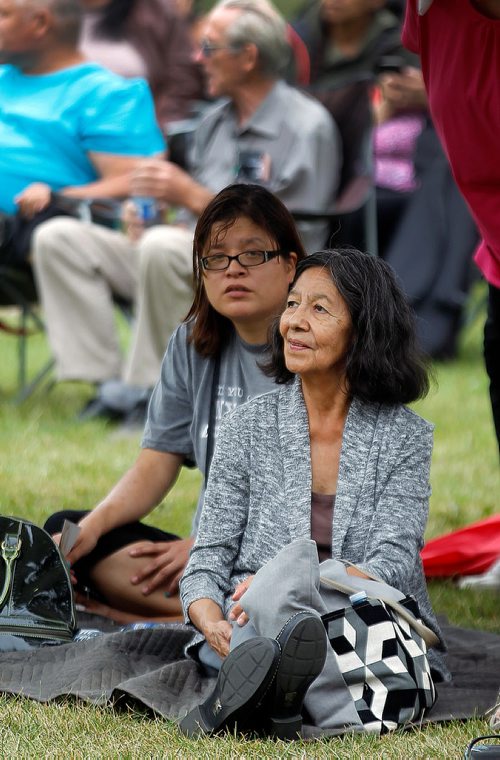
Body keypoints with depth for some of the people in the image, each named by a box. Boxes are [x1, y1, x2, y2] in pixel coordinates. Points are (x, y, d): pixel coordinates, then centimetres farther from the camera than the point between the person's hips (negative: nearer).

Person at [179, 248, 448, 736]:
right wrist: (210, 620, -17)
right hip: (254, 623, 0)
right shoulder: (248, 427, 9)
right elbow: (209, 556, 7)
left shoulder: (405, 436, 5)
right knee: (292, 564, -36)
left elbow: (394, 563, -7)